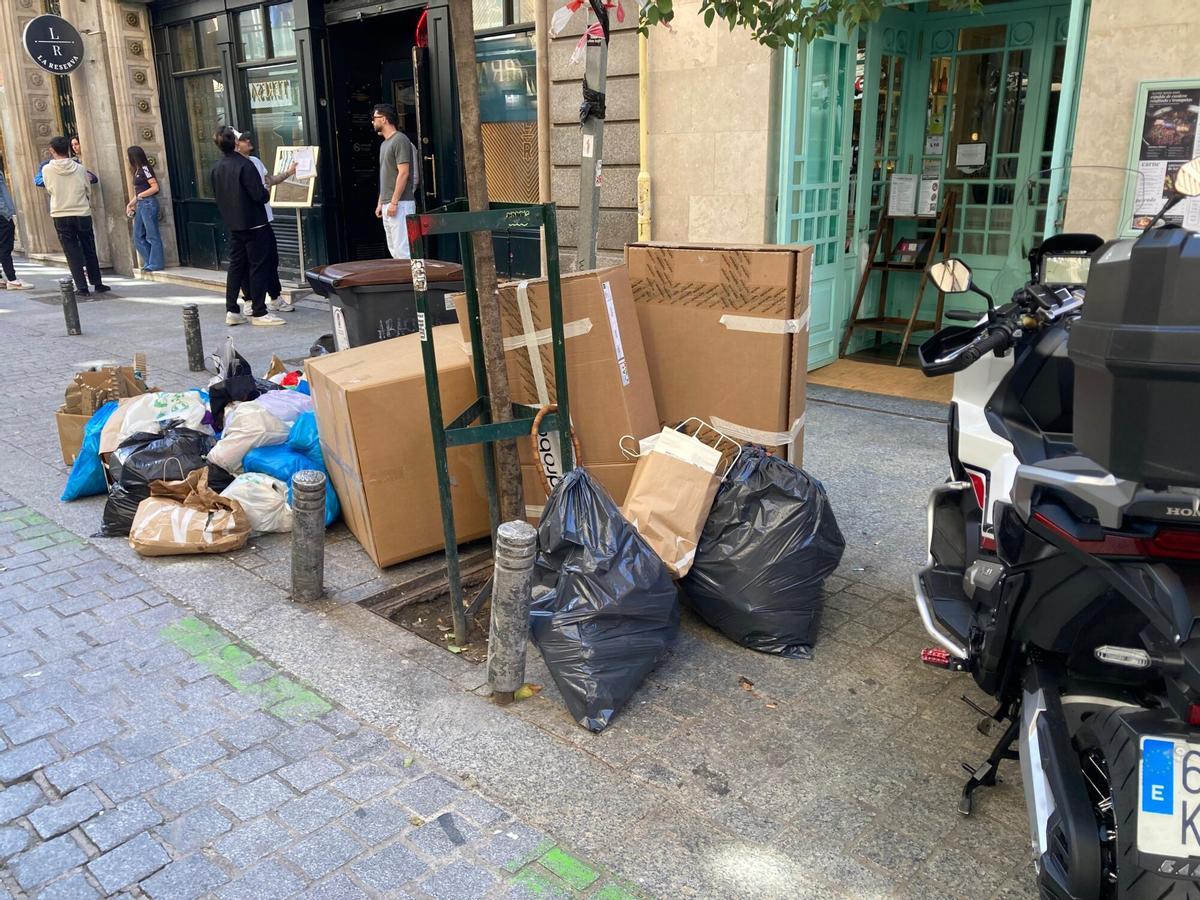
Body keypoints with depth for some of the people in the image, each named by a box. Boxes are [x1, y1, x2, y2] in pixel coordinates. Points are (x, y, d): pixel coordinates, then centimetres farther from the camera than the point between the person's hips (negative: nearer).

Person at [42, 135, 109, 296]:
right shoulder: (80, 169, -4)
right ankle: (97, 284, 16)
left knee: (73, 253, 4)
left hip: (60, 216, -1)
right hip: (83, 214, 1)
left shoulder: (47, 170, -6)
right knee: (90, 252, 12)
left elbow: (49, 190, 8)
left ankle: (82, 287, 0)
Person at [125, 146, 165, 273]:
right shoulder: (137, 171, 17)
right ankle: (148, 262, 14)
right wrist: (130, 204, 14)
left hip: (148, 204, -10)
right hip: (140, 205, 10)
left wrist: (140, 196, -13)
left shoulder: (144, 169, -9)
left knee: (152, 236, -4)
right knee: (138, 237, 9)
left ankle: (155, 264, -1)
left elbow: (155, 187, -16)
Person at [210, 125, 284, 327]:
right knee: (258, 267, -1)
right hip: (254, 224, -7)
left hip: (233, 225, 7)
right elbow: (259, 195, -19)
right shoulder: (244, 165, -17)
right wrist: (266, 192, 2)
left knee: (236, 266, 13)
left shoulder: (217, 168, 6)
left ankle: (231, 311, 14)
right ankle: (259, 313, 1)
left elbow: (217, 195, 13)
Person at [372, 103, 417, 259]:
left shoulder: (400, 140, -9)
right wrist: (380, 202, 19)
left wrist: (394, 202, -20)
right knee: (394, 250, 10)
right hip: (388, 205, 10)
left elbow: (403, 173, -17)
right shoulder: (384, 144, 20)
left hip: (400, 204, -10)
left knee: (403, 249, -13)